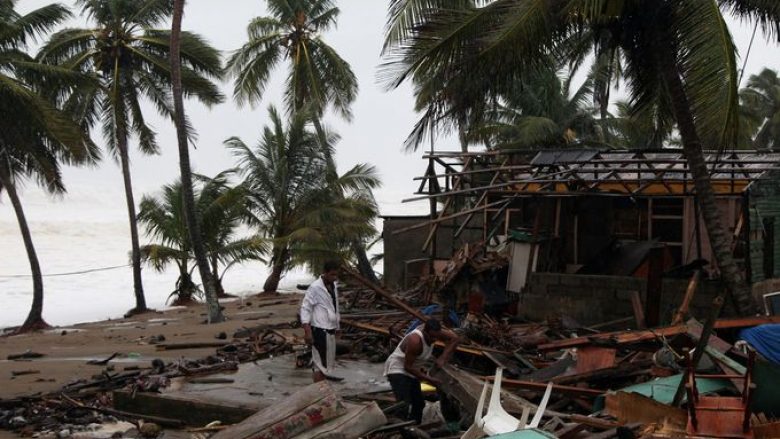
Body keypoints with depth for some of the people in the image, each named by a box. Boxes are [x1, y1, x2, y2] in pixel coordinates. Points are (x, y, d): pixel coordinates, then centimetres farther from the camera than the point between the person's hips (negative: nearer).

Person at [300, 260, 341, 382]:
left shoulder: (334, 286, 9)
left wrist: (336, 328, 18)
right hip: (320, 331, -8)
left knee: (328, 363, 13)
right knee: (320, 363, -7)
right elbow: (305, 309, -15)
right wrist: (307, 331, -20)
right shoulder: (315, 288, -14)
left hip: (330, 331, 8)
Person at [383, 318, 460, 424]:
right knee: (404, 404, -25)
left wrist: (442, 358, -11)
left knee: (418, 404, 10)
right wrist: (428, 379, -27)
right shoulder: (415, 341, -33)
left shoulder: (433, 333, -12)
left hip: (411, 370, 9)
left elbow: (454, 338, 0)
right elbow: (407, 367, -29)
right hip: (397, 369, -9)